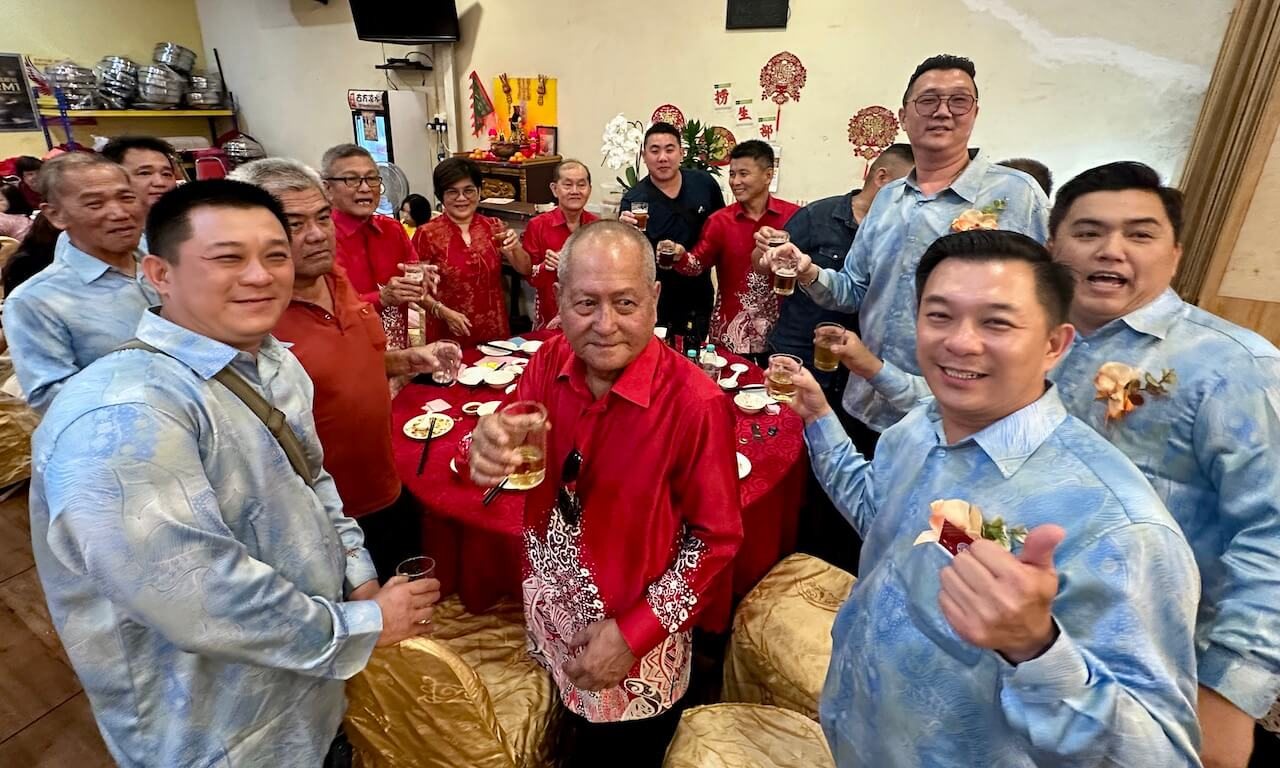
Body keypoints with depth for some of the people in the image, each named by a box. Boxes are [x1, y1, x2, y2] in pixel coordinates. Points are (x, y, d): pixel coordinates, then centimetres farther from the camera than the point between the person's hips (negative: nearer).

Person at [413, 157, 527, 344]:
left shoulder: (494, 227, 2)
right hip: (449, 335, -3)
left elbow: (525, 270, -1)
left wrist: (516, 247, -19)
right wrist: (443, 311, -18)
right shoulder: (427, 234, -8)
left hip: (494, 330, 3)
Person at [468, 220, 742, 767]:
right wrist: (489, 450, -29)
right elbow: (518, 466, -5)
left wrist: (632, 633, -18)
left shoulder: (695, 402, -26)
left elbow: (716, 536, -17)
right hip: (548, 622, 5)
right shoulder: (549, 363, -11)